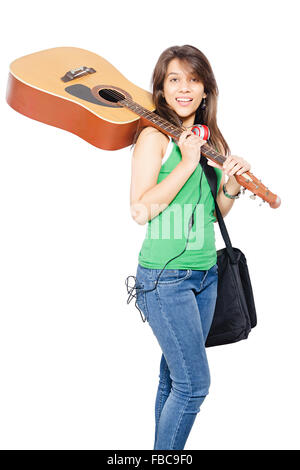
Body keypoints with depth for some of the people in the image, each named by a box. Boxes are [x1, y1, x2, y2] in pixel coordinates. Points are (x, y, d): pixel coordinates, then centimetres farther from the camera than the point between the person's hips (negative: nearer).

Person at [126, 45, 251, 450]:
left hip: (206, 272, 7)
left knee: (174, 376, 15)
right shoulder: (154, 137, -9)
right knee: (194, 383, -4)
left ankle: (165, 446, 30)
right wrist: (187, 163, -17)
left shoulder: (211, 139, 11)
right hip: (165, 276, -6)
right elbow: (140, 211, -16)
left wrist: (231, 185, -5)